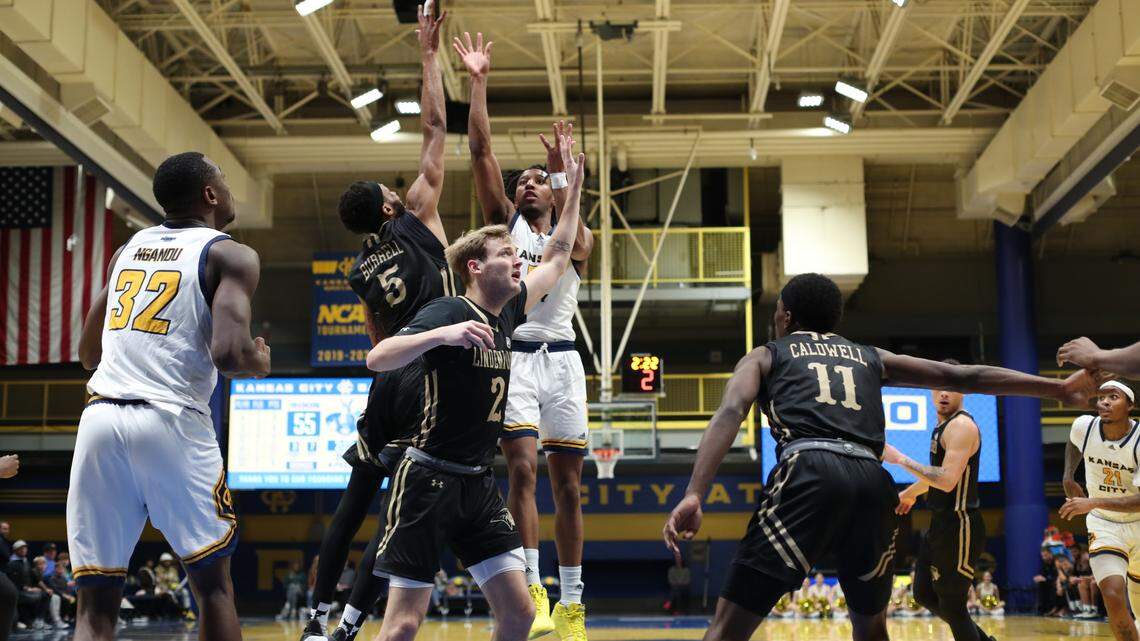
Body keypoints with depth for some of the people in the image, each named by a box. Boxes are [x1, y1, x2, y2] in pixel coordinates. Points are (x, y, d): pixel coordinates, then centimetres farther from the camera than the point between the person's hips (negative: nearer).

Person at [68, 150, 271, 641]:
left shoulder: (126, 250, 21)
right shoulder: (230, 255, 2)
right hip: (170, 422, -5)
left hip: (99, 419, 5)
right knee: (213, 584, 11)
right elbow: (229, 354, -13)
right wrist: (259, 364, 9)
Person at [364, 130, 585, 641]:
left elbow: (556, 259, 25)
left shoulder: (507, 312, 10)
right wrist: (441, 334, -37)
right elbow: (377, 358, -25)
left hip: (478, 485, 8)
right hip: (429, 481, -7)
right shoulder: (447, 312, -12)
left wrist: (574, 186, 25)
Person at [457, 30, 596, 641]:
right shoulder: (503, 222, 11)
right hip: (513, 357, -2)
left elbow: (571, 245, -13)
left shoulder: (578, 236, 13)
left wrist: (562, 177, -24)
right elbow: (480, 152, 1)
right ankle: (531, 591, -19)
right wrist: (478, 82, -6)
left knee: (568, 484, 3)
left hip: (562, 360, 2)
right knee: (522, 470, -18)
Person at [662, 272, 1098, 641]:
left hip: (809, 473, -3)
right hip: (872, 481, 4)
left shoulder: (765, 357, 23)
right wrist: (1058, 389, 34)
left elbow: (730, 413, 3)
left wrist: (694, 495, -10)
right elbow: (963, 377, 29)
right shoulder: (871, 358, 33)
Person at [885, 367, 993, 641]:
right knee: (925, 594, 16)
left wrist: (901, 459, -24)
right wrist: (909, 493, 44)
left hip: (959, 527, -10)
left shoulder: (962, 426, -17)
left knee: (952, 604, -5)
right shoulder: (943, 425, 13)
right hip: (941, 524, 10)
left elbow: (947, 480, -28)